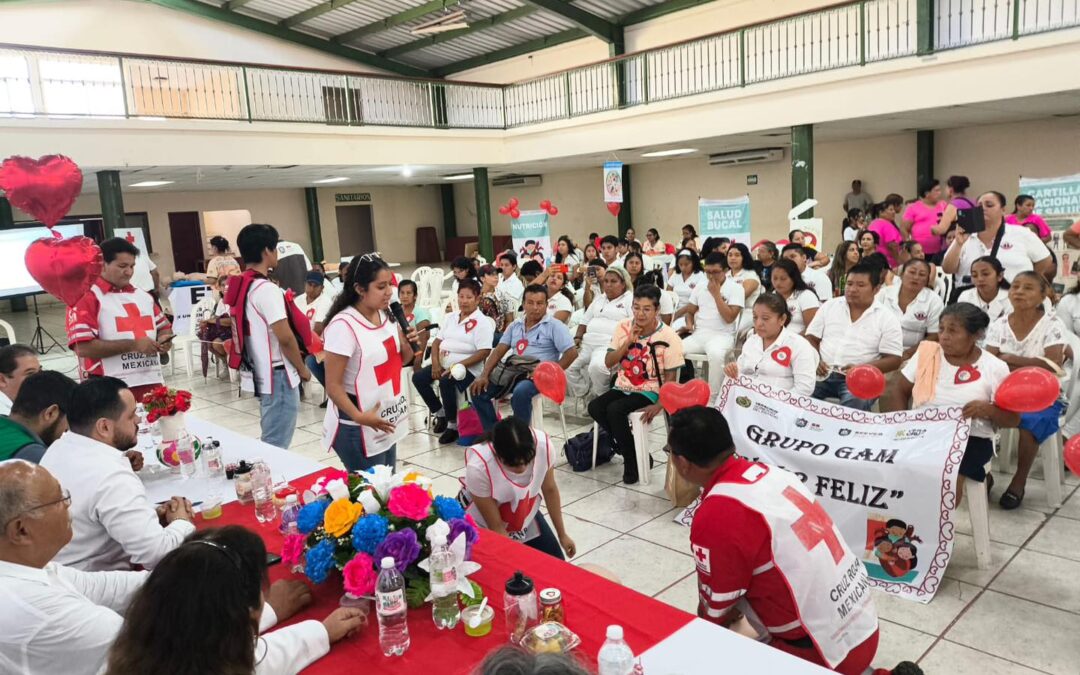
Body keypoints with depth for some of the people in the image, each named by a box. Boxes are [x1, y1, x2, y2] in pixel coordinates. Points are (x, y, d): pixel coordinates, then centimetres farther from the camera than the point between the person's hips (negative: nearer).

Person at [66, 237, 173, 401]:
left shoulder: (143, 296, 16)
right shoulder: (86, 298, -5)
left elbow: (164, 326, 25)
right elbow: (83, 347, -14)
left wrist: (164, 339, 1)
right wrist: (132, 345, -17)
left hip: (151, 383, 6)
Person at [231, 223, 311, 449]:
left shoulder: (239, 288, 8)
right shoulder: (267, 289, -20)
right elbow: (285, 337, -22)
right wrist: (302, 369, -8)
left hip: (259, 373, 9)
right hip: (278, 375, -9)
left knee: (270, 441, 20)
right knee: (277, 445, -1)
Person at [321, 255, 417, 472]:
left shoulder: (386, 316, 2)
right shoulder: (343, 325, -20)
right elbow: (333, 386, -18)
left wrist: (407, 345, -5)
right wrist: (359, 417, -28)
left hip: (388, 422, 7)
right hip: (358, 429, -7)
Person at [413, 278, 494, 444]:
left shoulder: (482, 322, -6)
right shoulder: (450, 317, 15)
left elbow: (484, 352, -15)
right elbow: (437, 341, 14)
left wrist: (458, 366, -22)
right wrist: (435, 363, -5)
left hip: (468, 368, -7)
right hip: (444, 364, 7)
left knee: (446, 382, -34)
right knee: (418, 377, -11)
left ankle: (453, 425, -15)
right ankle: (440, 414, 7)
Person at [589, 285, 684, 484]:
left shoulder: (668, 337, -11)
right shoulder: (624, 327, 1)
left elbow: (671, 378, -9)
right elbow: (608, 363, -1)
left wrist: (659, 405, -22)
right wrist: (628, 342, -14)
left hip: (649, 392, -5)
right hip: (623, 387, 5)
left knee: (615, 410, -30)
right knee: (595, 407, -22)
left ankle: (632, 460, -9)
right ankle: (626, 446, -4)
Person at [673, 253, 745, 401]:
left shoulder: (736, 288, -2)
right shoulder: (700, 288, 14)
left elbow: (729, 318, -12)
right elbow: (689, 311, 22)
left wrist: (716, 293, -10)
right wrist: (689, 323, -1)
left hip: (722, 336, -5)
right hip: (698, 334, 5)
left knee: (716, 354, -39)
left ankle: (714, 397, -25)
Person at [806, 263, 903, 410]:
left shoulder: (887, 318, 3)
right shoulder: (829, 306, 12)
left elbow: (893, 360, -1)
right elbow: (811, 338, 13)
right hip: (823, 373, 2)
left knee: (854, 403, -35)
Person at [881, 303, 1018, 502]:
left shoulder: (994, 367, 2)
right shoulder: (926, 353, 8)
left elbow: (1013, 418, 4)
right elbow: (898, 390, 10)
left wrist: (988, 410, -17)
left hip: (970, 438, -2)